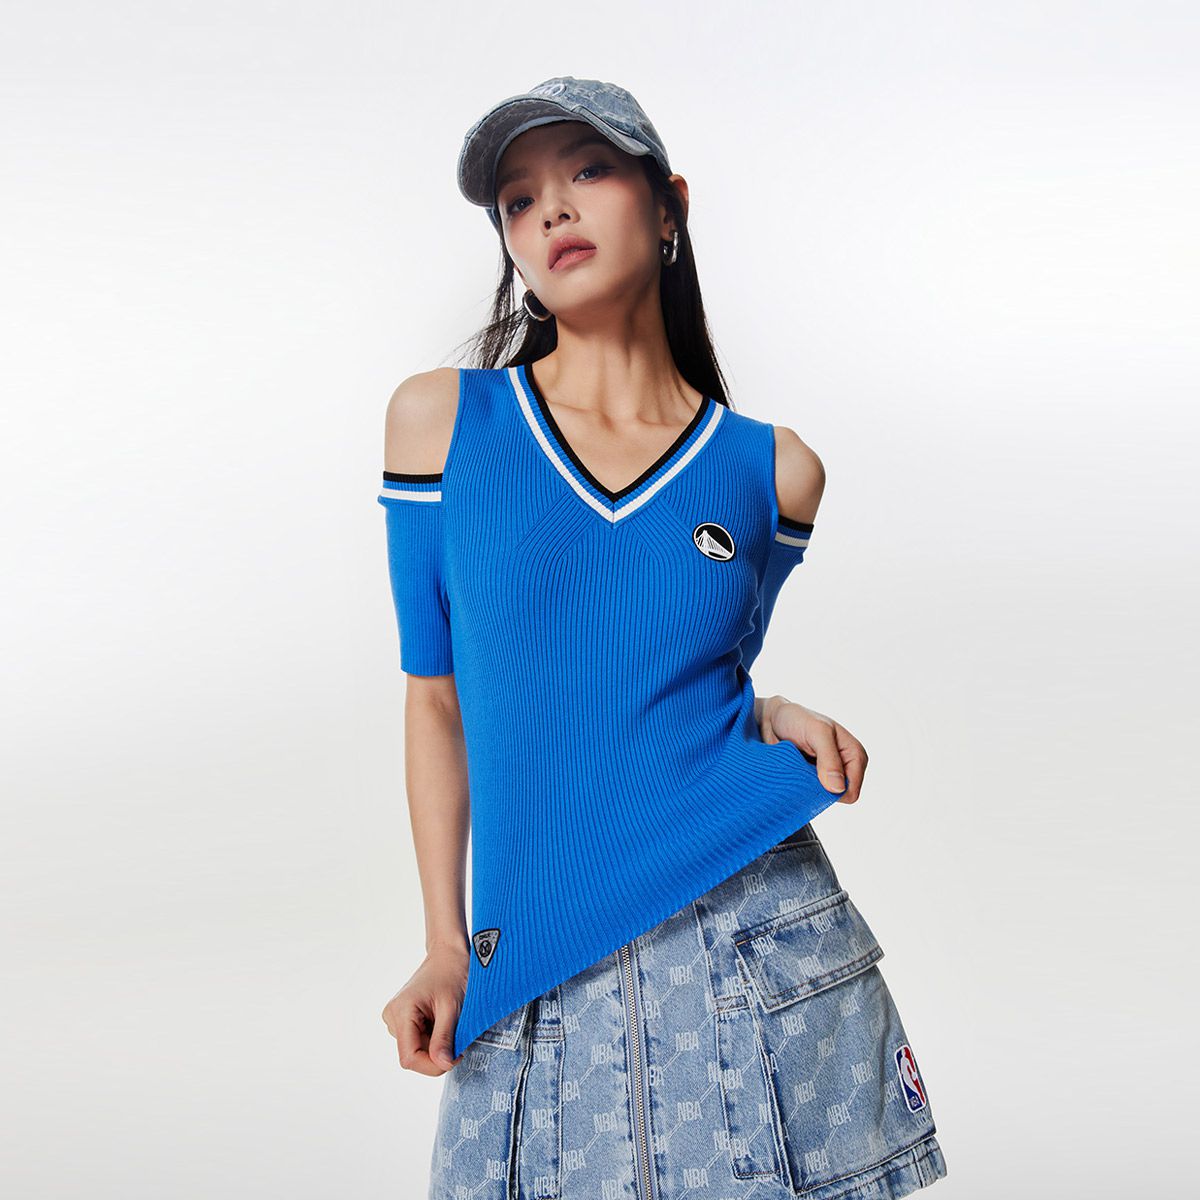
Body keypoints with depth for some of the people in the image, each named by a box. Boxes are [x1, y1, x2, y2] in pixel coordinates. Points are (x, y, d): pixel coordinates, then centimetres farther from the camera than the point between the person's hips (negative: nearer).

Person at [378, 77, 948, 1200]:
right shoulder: (439, 418, 0)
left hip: (753, 940, 1)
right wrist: (446, 946, 1)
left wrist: (776, 716, -6)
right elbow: (437, 697, 4)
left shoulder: (772, 468, 2)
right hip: (532, 978, 0)